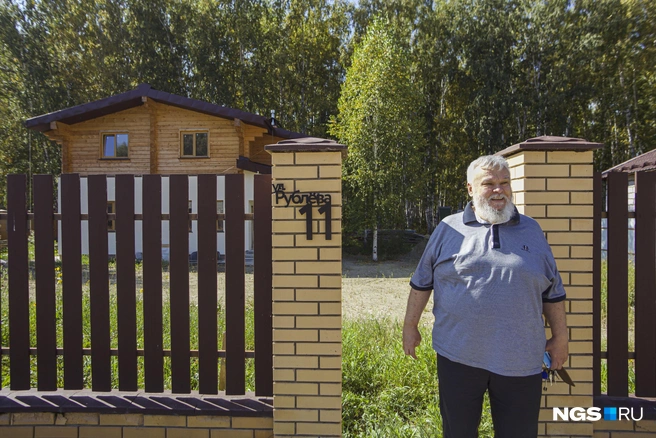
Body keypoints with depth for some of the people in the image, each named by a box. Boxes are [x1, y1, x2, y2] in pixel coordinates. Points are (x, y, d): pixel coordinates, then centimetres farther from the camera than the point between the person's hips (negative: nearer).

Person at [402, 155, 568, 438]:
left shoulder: (531, 230, 6)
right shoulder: (448, 229, 0)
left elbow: (553, 291, 12)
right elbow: (422, 282, 5)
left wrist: (560, 337, 11)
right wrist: (410, 326, 6)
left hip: (521, 361, 2)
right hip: (458, 356, -1)